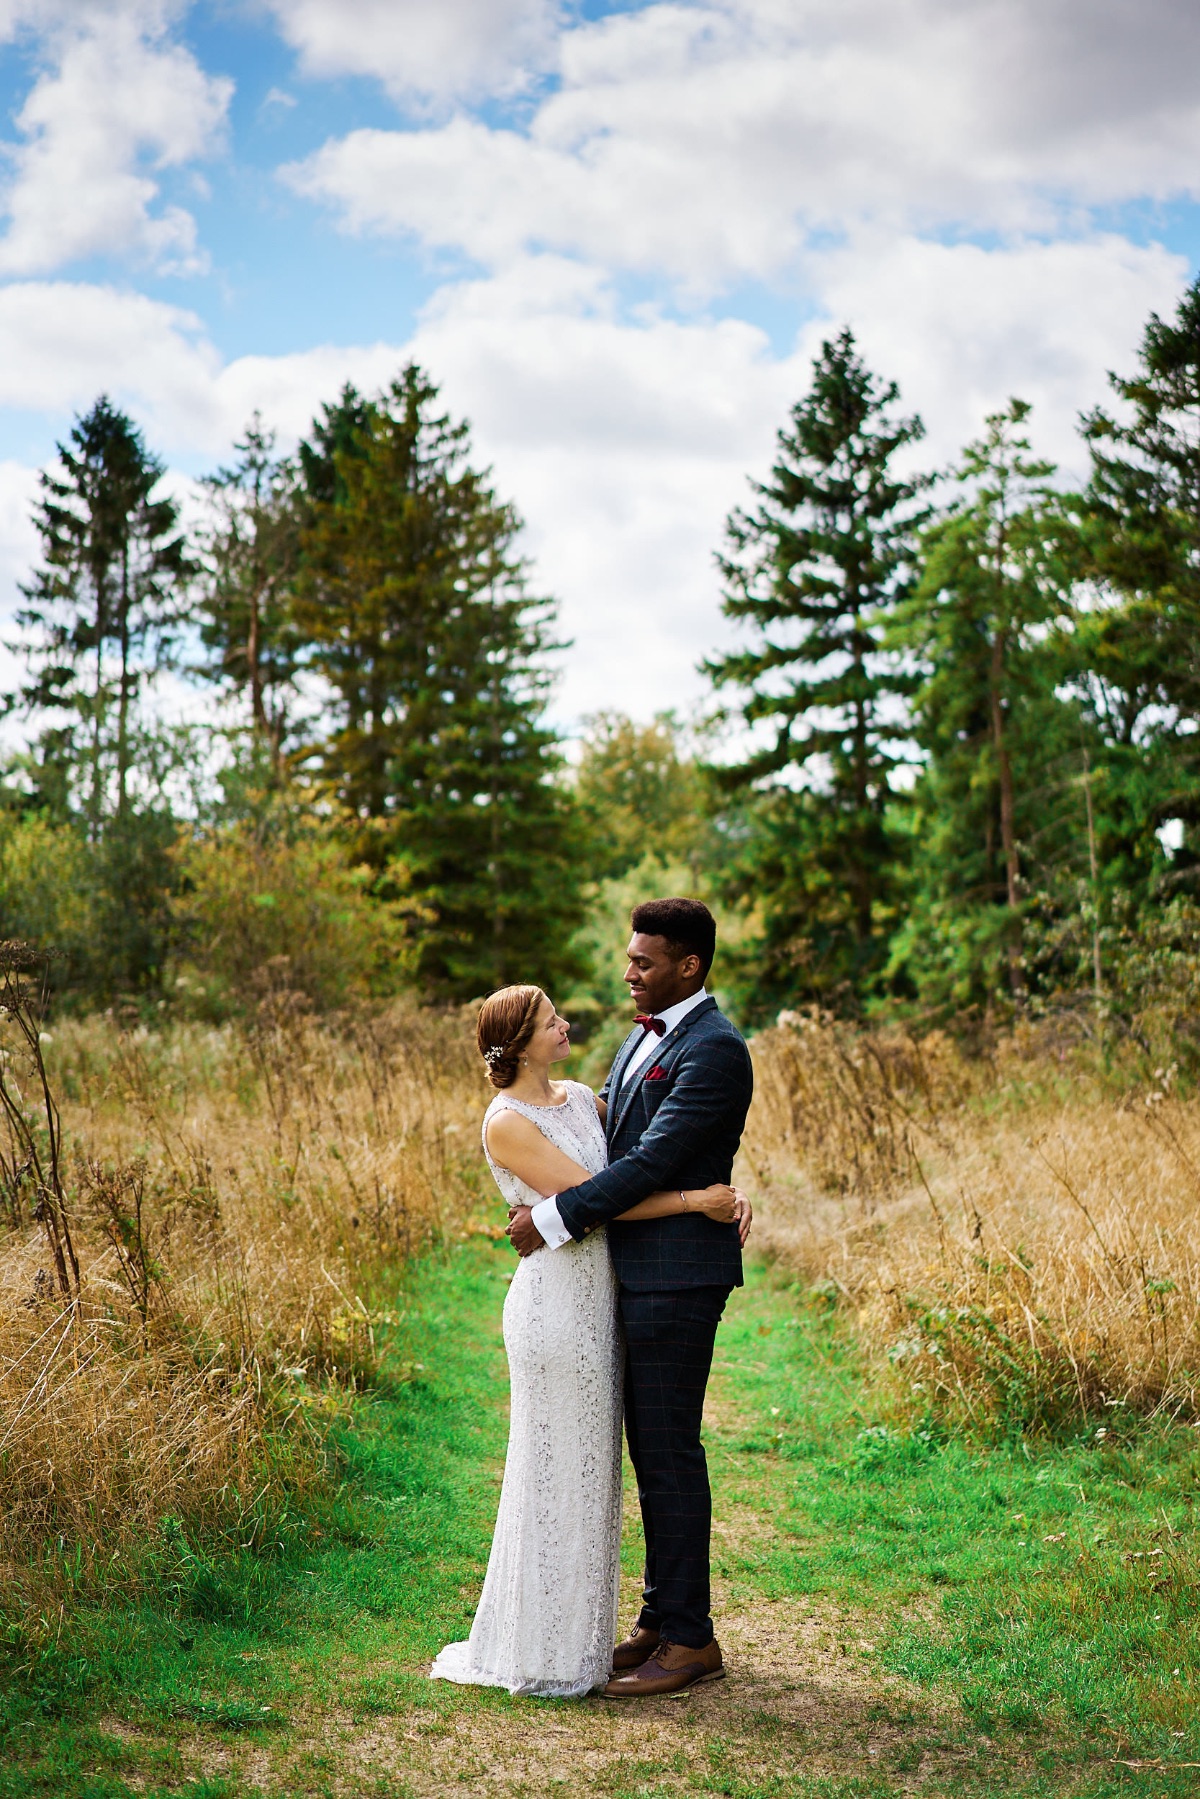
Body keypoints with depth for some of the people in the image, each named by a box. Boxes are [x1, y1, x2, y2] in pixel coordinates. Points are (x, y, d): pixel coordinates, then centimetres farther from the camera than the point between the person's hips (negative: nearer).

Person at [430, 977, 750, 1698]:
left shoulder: (579, 1097, 10)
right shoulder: (506, 1123, -13)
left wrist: (725, 1190, 1)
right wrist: (692, 1200, -15)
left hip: (600, 1298, 8)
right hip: (555, 1303, -8)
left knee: (591, 1464, 14)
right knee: (558, 1468, 1)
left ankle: (580, 1633, 26)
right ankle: (544, 1653, 13)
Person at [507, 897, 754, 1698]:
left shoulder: (715, 1051, -16)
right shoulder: (647, 1036, 14)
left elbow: (652, 1161, -21)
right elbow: (614, 1130, 23)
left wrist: (553, 1218, -18)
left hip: (677, 1277, -9)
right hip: (637, 1271, 9)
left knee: (670, 1452, -2)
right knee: (651, 1450, 15)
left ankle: (690, 1638, 8)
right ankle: (663, 1619, 25)